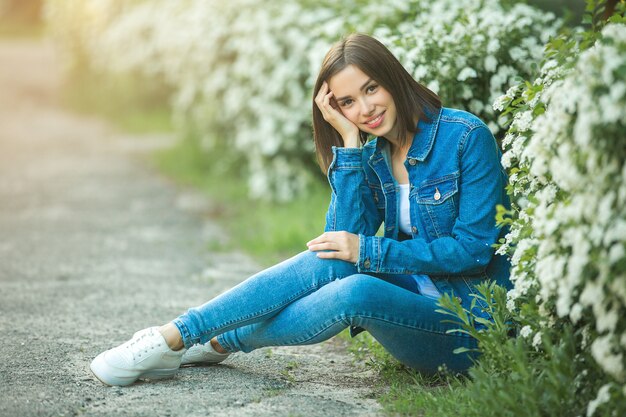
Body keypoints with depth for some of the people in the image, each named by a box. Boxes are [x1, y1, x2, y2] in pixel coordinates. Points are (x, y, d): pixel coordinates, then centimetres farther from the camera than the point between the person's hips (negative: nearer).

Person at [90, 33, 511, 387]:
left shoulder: (466, 137, -12)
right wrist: (349, 143, -14)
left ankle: (214, 344, -16)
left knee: (357, 290, -32)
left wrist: (368, 251, -17)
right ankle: (172, 337, -17)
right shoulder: (371, 154, 5)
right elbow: (347, 236, -10)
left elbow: (474, 249, -16)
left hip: (469, 325, -5)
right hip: (414, 298, 5)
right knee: (330, 261, -23)